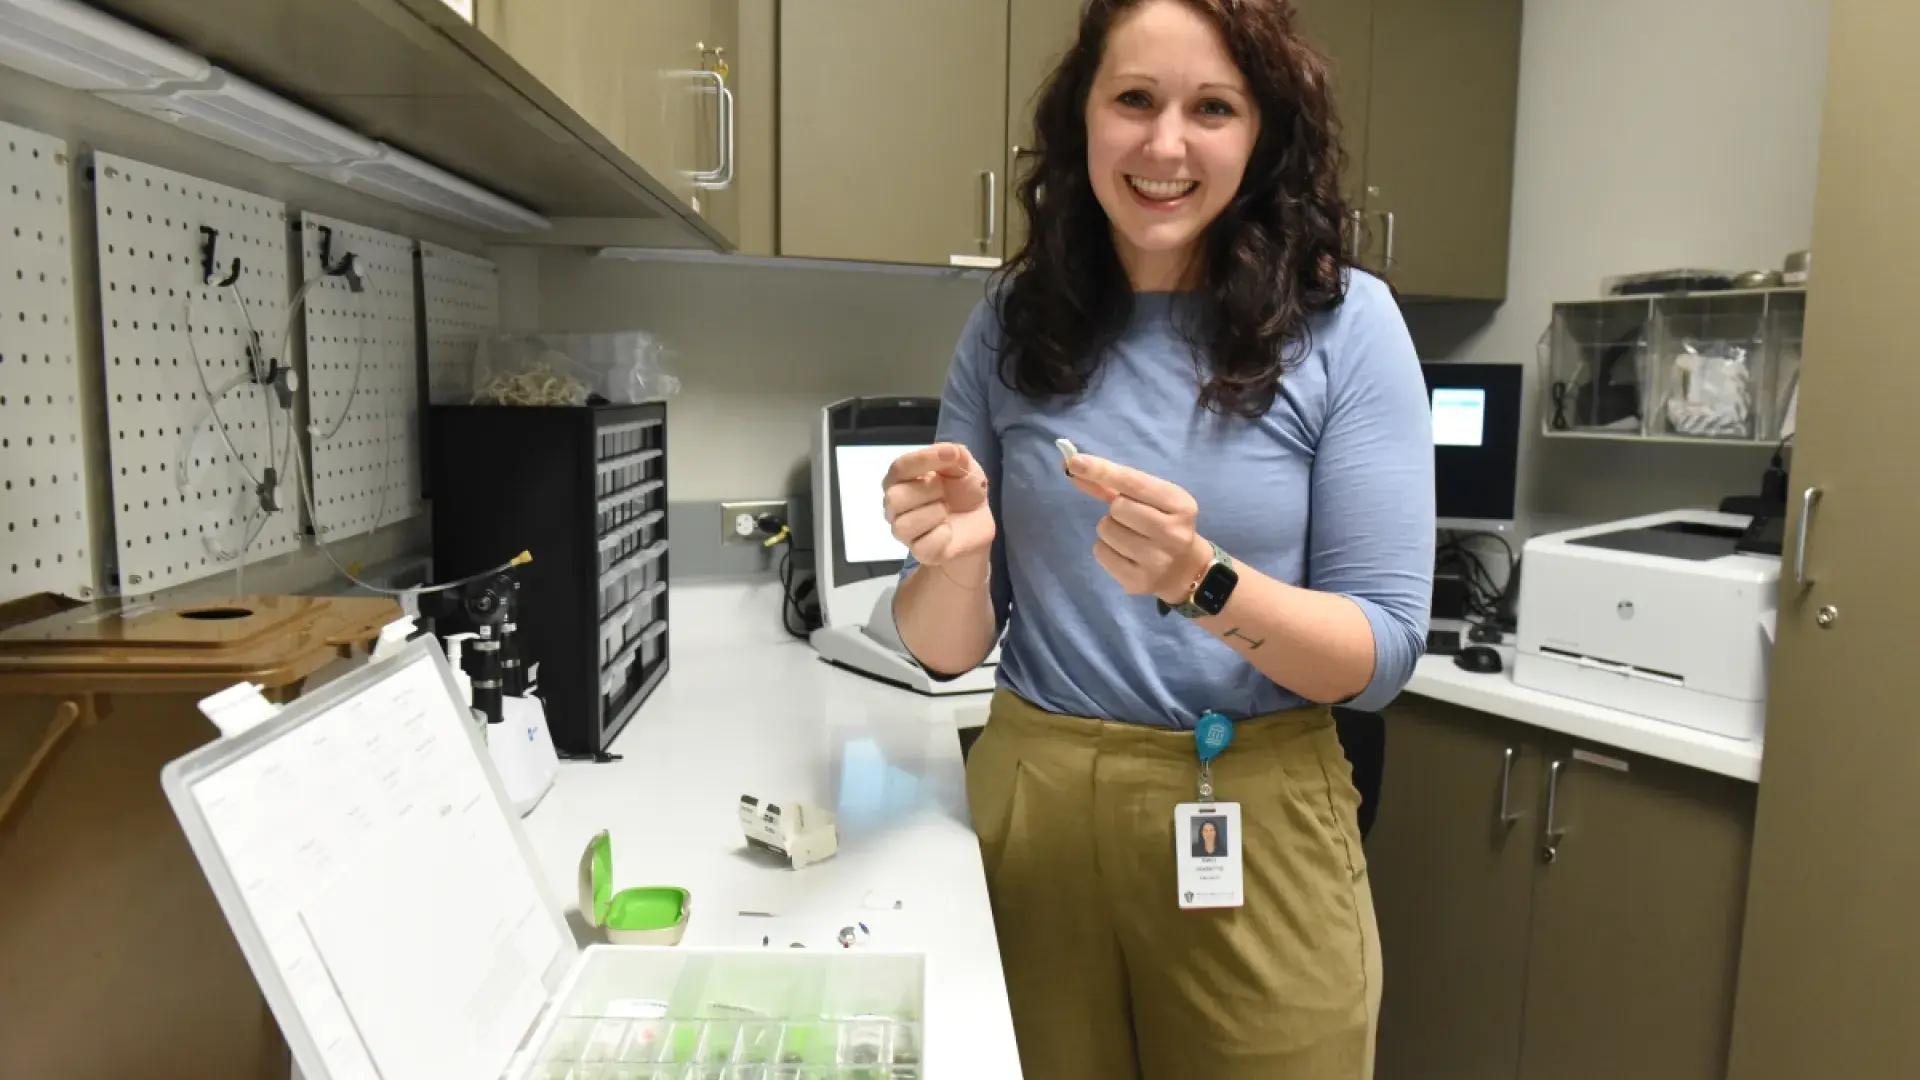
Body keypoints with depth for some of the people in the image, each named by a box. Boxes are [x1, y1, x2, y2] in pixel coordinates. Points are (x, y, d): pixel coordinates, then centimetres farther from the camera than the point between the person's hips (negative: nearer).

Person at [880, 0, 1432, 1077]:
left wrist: (1202, 581, -26)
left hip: (1255, 832, -1)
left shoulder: (1345, 324, -8)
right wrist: (954, 561, -21)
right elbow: (950, 650, 1)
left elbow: (1383, 653, -9)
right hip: (1030, 812, 2)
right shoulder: (1013, 322, -2)